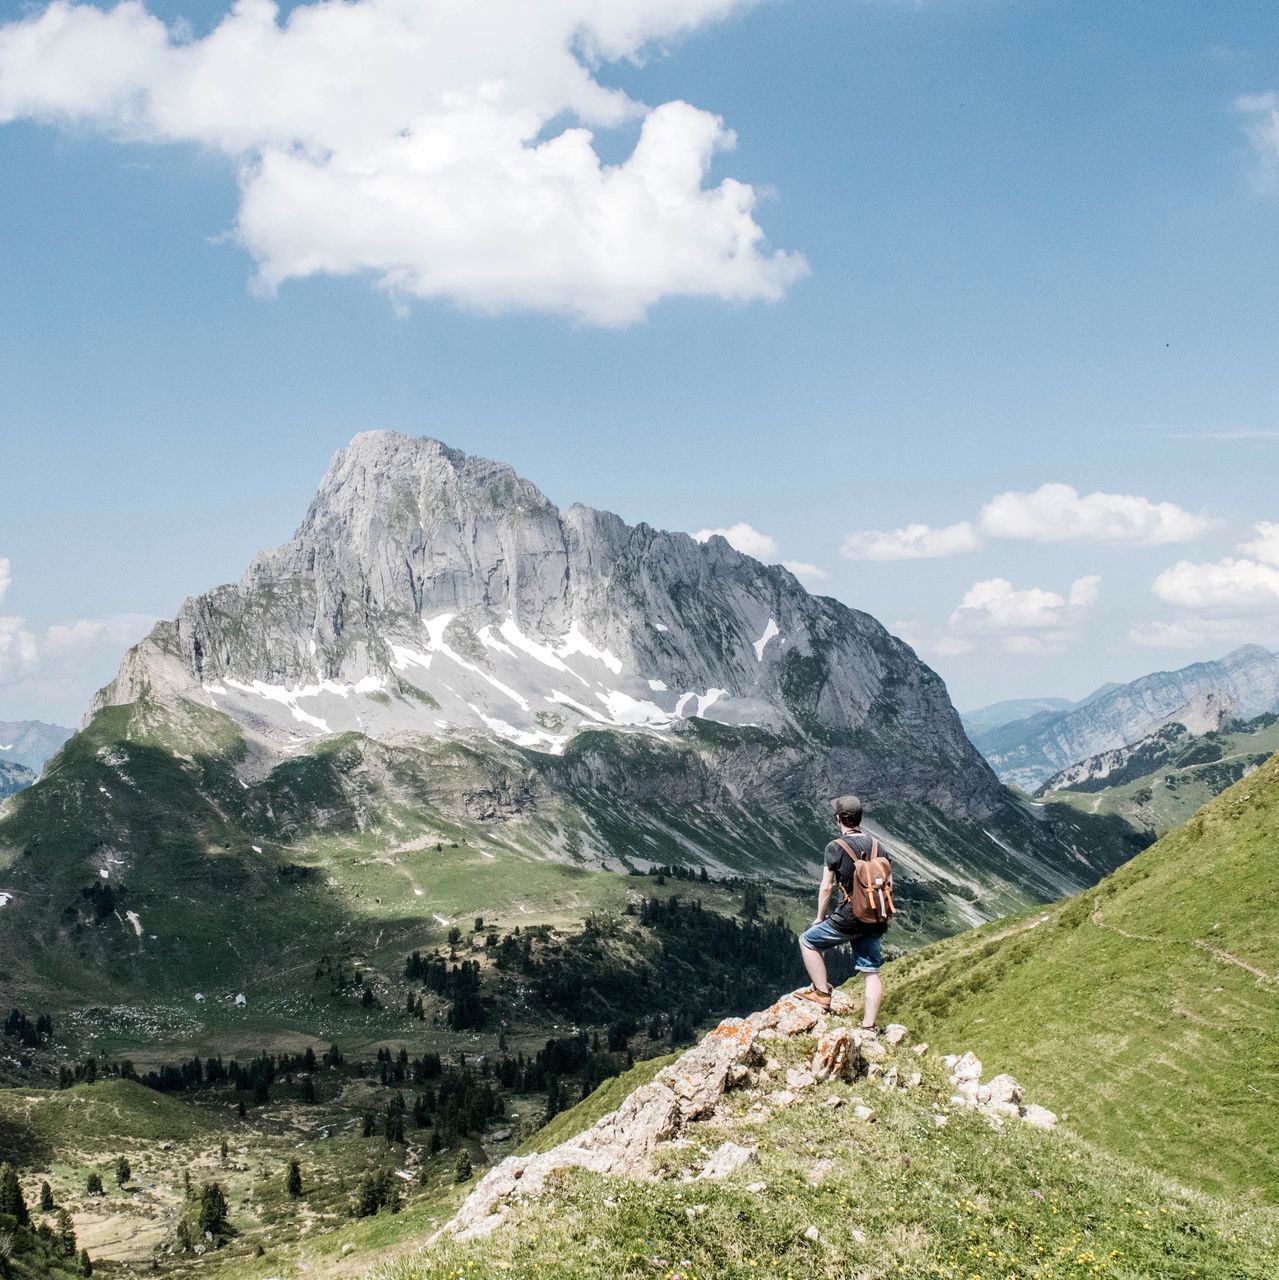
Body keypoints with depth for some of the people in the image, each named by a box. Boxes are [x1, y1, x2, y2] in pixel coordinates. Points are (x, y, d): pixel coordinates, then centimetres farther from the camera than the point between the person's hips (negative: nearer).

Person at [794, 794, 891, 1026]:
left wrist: (820, 918, 7)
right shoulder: (878, 847, 7)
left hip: (849, 917, -5)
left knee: (808, 940, 15)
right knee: (871, 971, 10)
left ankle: (822, 992, 15)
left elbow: (826, 887, -6)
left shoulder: (835, 847, -9)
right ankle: (869, 1025, 9)